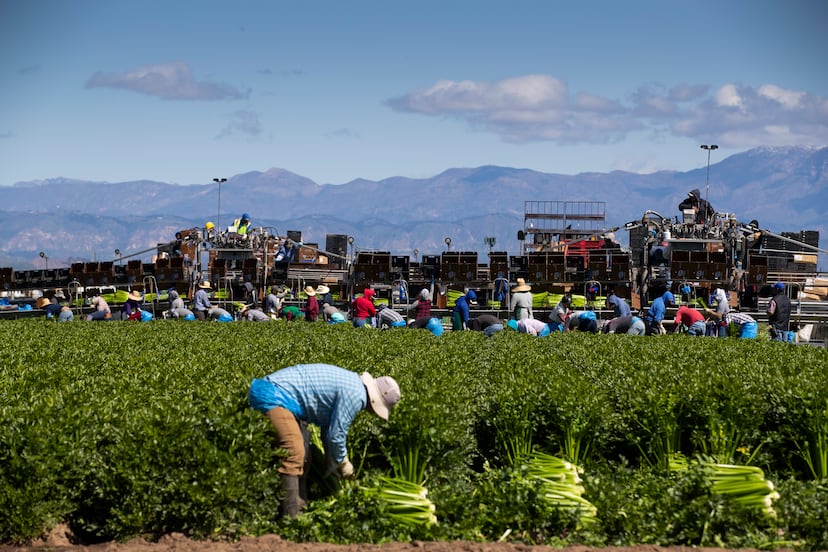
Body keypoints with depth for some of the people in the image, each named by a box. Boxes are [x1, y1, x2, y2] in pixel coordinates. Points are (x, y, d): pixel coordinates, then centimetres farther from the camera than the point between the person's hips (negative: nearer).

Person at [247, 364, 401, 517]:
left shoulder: (348, 385, 18)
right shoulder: (355, 395, -13)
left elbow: (329, 426, 29)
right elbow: (336, 434, -7)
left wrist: (333, 460, 35)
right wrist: (343, 464, 10)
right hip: (274, 395, -11)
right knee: (294, 452, -15)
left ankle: (296, 502, 22)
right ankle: (290, 514, -15)